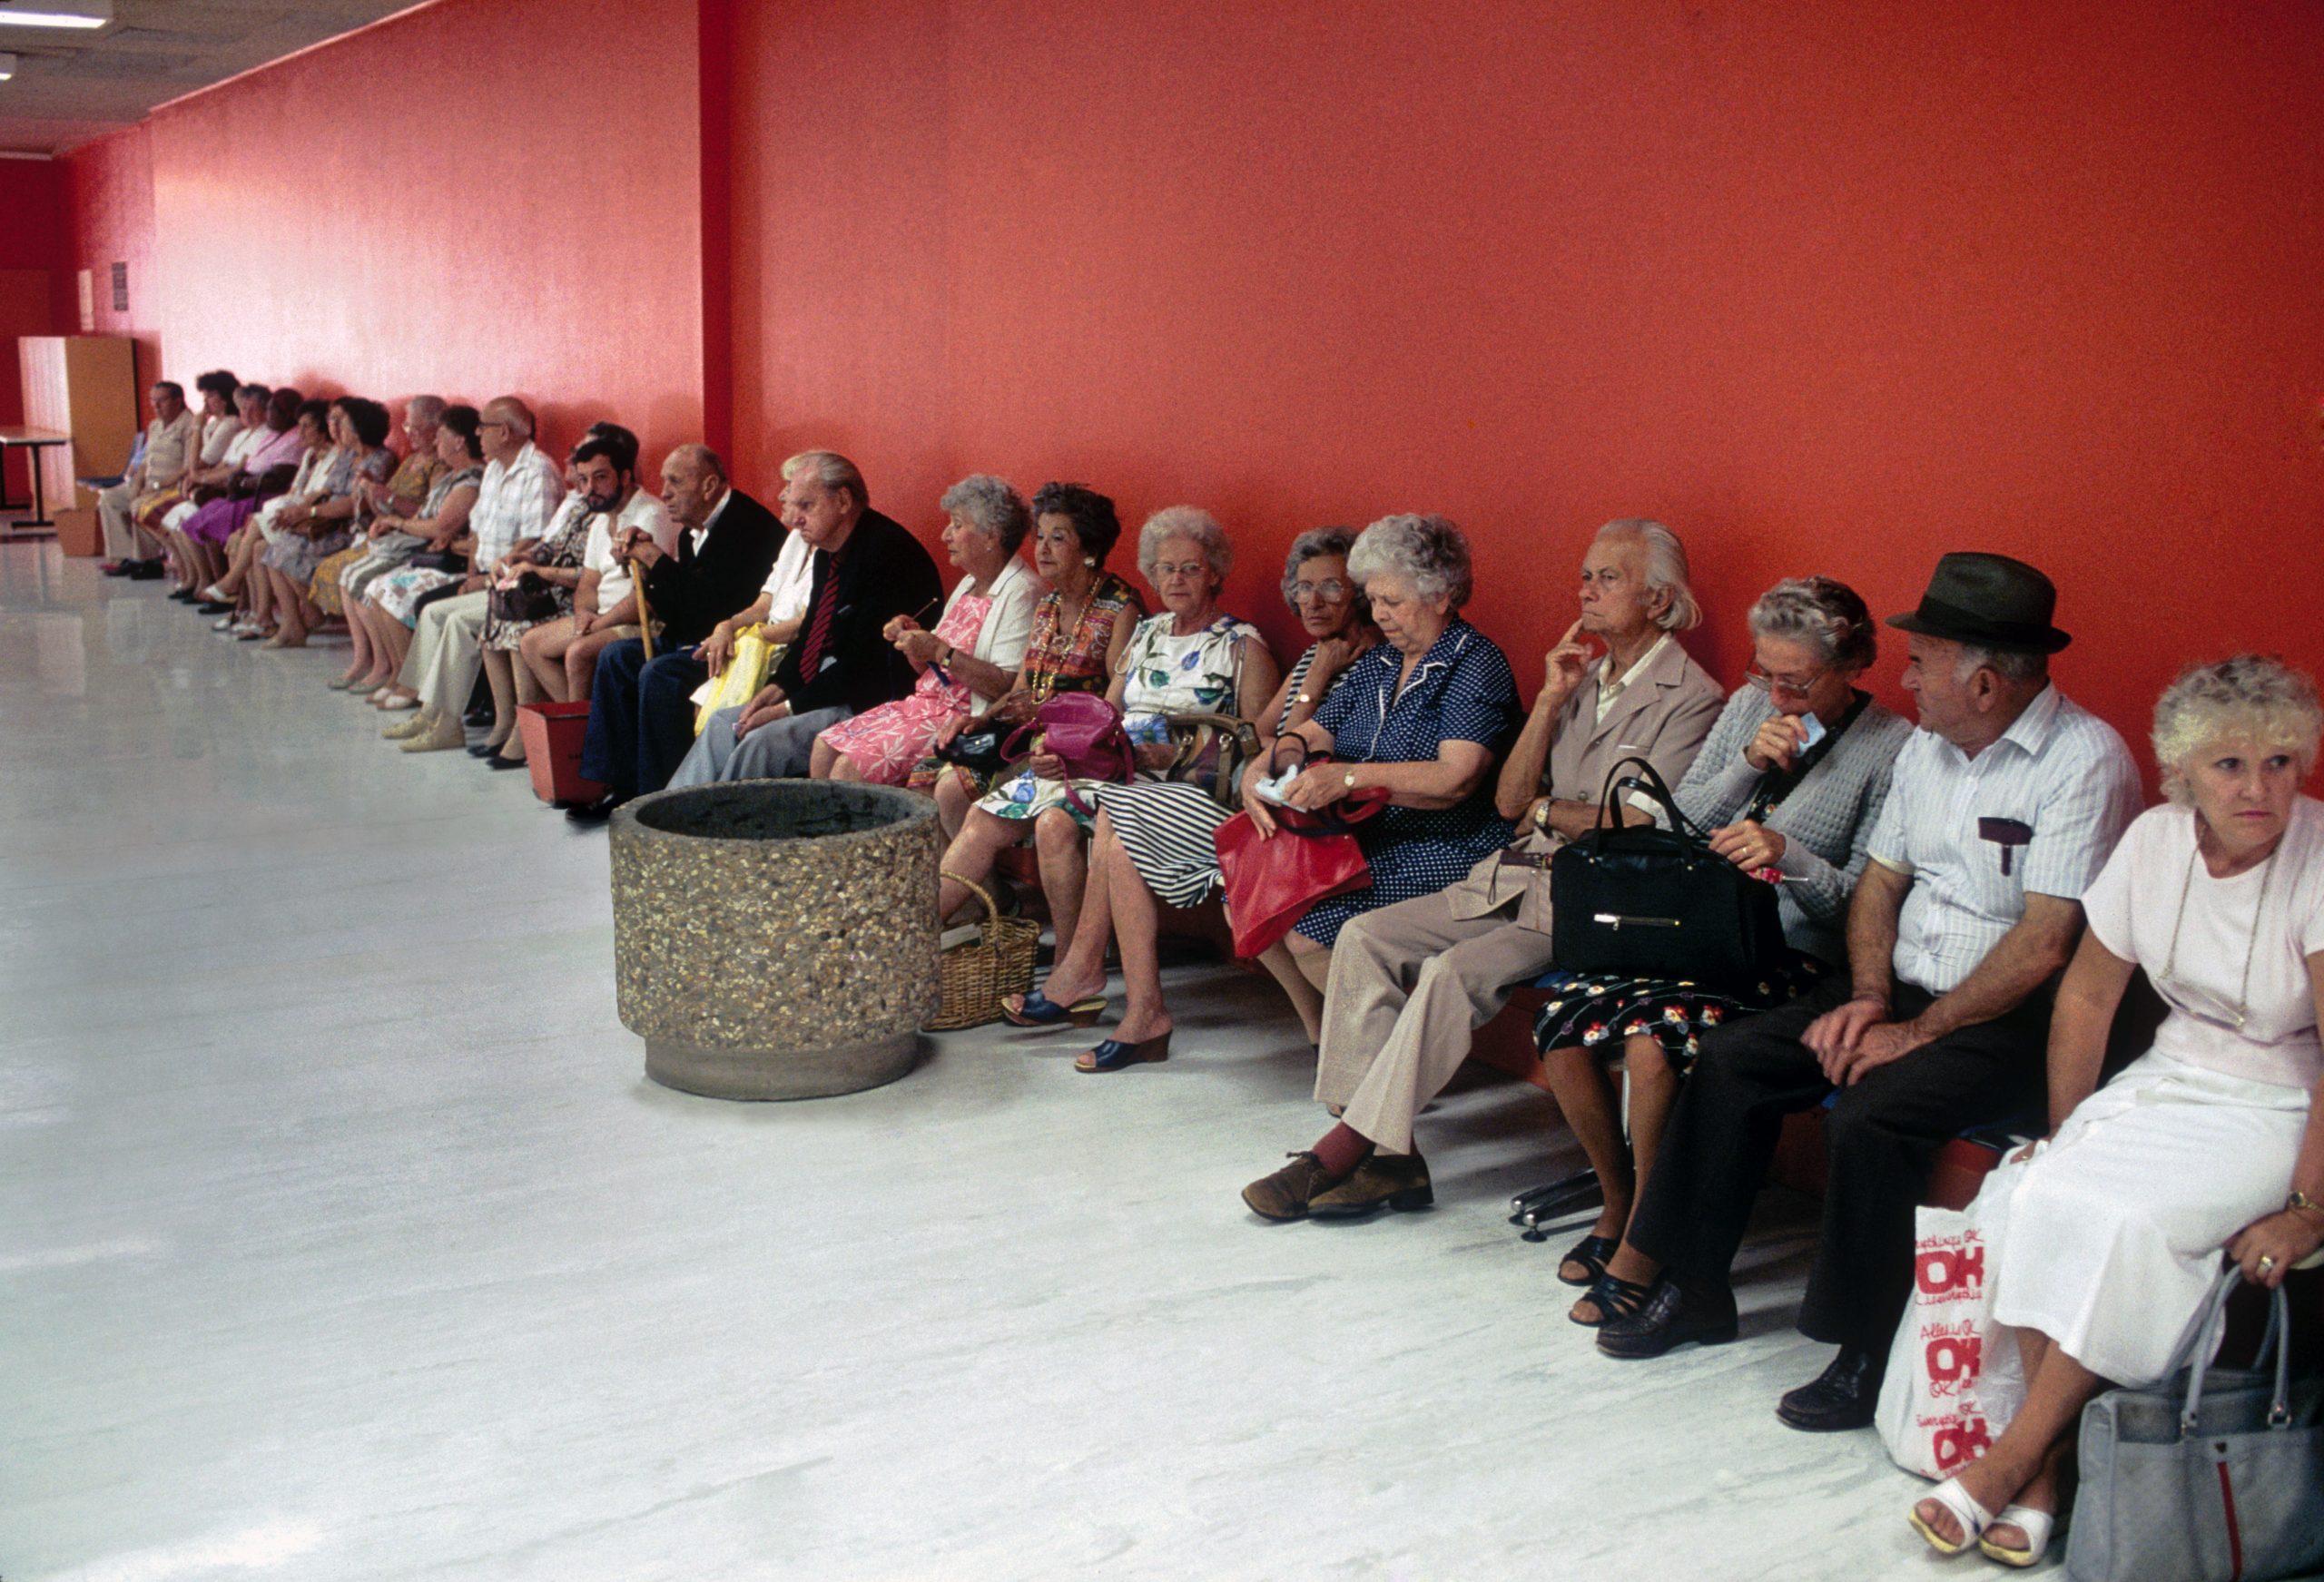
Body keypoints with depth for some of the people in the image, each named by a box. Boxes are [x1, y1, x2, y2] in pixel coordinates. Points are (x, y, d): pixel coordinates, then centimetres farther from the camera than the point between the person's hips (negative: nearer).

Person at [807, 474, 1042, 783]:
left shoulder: (1021, 595, -13)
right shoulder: (969, 586, 17)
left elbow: (1008, 688, -23)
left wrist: (940, 651, -22)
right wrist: (914, 638, 2)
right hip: (924, 704, 10)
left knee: (851, 766, -19)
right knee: (825, 746, -1)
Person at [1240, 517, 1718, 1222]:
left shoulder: (1690, 698, -4)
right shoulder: (1582, 674, 18)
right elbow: (1509, 801, 9)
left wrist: (1547, 810, -2)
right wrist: (1549, 702, -1)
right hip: (1513, 875, 8)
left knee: (1453, 971, -30)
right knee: (1364, 936, -11)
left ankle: (1342, 1151, -21)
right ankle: (1386, 1156, -16)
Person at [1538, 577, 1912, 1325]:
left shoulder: (1891, 749, -4)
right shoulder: (1750, 705, 11)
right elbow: (1676, 822, 9)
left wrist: (1787, 857, -24)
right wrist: (1749, 765, -6)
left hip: (1794, 955, -5)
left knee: (1654, 1037, -32)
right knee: (1561, 1018, -19)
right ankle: (1619, 1204, 4)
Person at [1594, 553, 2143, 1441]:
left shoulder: (2085, 760, -16)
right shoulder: (1926, 747, 8)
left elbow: (2043, 945, -21)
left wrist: (1915, 1034, -19)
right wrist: (1867, 997, -4)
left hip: (2013, 1018, -8)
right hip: (1903, 987, 8)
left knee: (1870, 1116, -30)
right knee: (1731, 1060, -6)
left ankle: (1868, 1359, -13)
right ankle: (1692, 1287, 5)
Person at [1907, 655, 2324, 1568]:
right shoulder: (2156, 841, -4)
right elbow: (2088, 995, 6)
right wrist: (2063, 1136, 6)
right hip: (2175, 1075, 5)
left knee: (2130, 1220, -27)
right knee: (2046, 1198, -21)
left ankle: (2015, 1456, -12)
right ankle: (2044, 1478, -15)